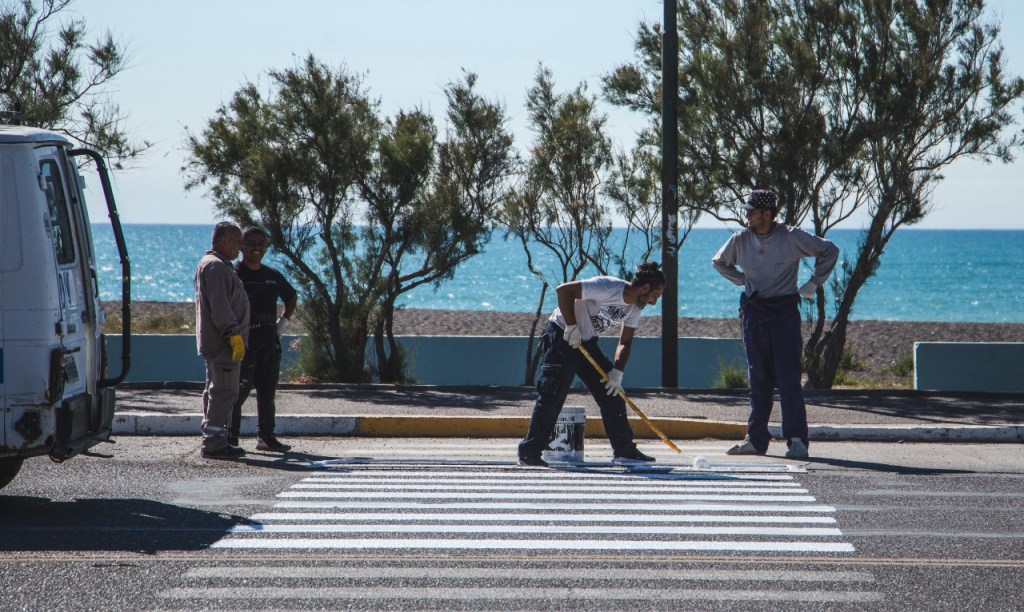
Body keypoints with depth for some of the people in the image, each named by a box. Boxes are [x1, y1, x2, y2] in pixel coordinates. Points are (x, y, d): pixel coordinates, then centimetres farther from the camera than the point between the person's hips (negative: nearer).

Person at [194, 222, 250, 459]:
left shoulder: (220, 265, 21)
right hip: (222, 343, -11)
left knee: (217, 390, 13)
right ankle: (214, 442, -12)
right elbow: (220, 307, -22)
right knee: (224, 391, -11)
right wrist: (234, 334, -22)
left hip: (214, 342, 11)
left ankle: (214, 441, 18)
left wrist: (235, 336, 23)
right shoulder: (215, 266, -13)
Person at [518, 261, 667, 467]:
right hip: (562, 336, -8)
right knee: (552, 397, -11)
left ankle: (624, 450, 12)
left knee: (612, 393, 5)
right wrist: (572, 327, -25)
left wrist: (617, 372, -9)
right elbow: (563, 290, -26)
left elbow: (625, 342, 6)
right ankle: (529, 452, -6)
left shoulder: (634, 308, 1)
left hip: (587, 343, 8)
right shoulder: (607, 287, -25)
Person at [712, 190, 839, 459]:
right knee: (758, 379, 6)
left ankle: (797, 439, -4)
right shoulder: (740, 240, 5)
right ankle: (756, 439, 9)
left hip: (785, 310, -4)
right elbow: (719, 262, 24)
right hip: (753, 312, 4)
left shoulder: (792, 237, -6)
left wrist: (814, 283, 1)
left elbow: (830, 251, 3)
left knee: (788, 378, -7)